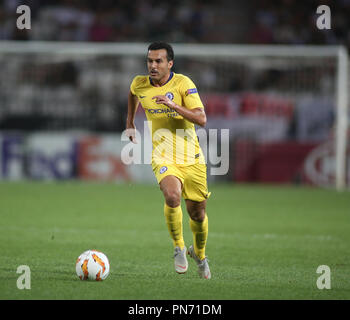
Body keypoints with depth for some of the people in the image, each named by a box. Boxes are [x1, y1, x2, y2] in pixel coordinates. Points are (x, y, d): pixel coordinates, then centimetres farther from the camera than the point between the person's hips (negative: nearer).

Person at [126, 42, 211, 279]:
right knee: (172, 197, -29)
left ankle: (199, 254, 39)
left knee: (197, 214, 8)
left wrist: (173, 106, -29)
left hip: (192, 159, 0)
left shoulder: (183, 83, -11)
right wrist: (130, 122, 30)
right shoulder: (139, 84, -1)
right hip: (163, 159, 0)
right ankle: (179, 247, -8)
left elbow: (201, 119, -18)